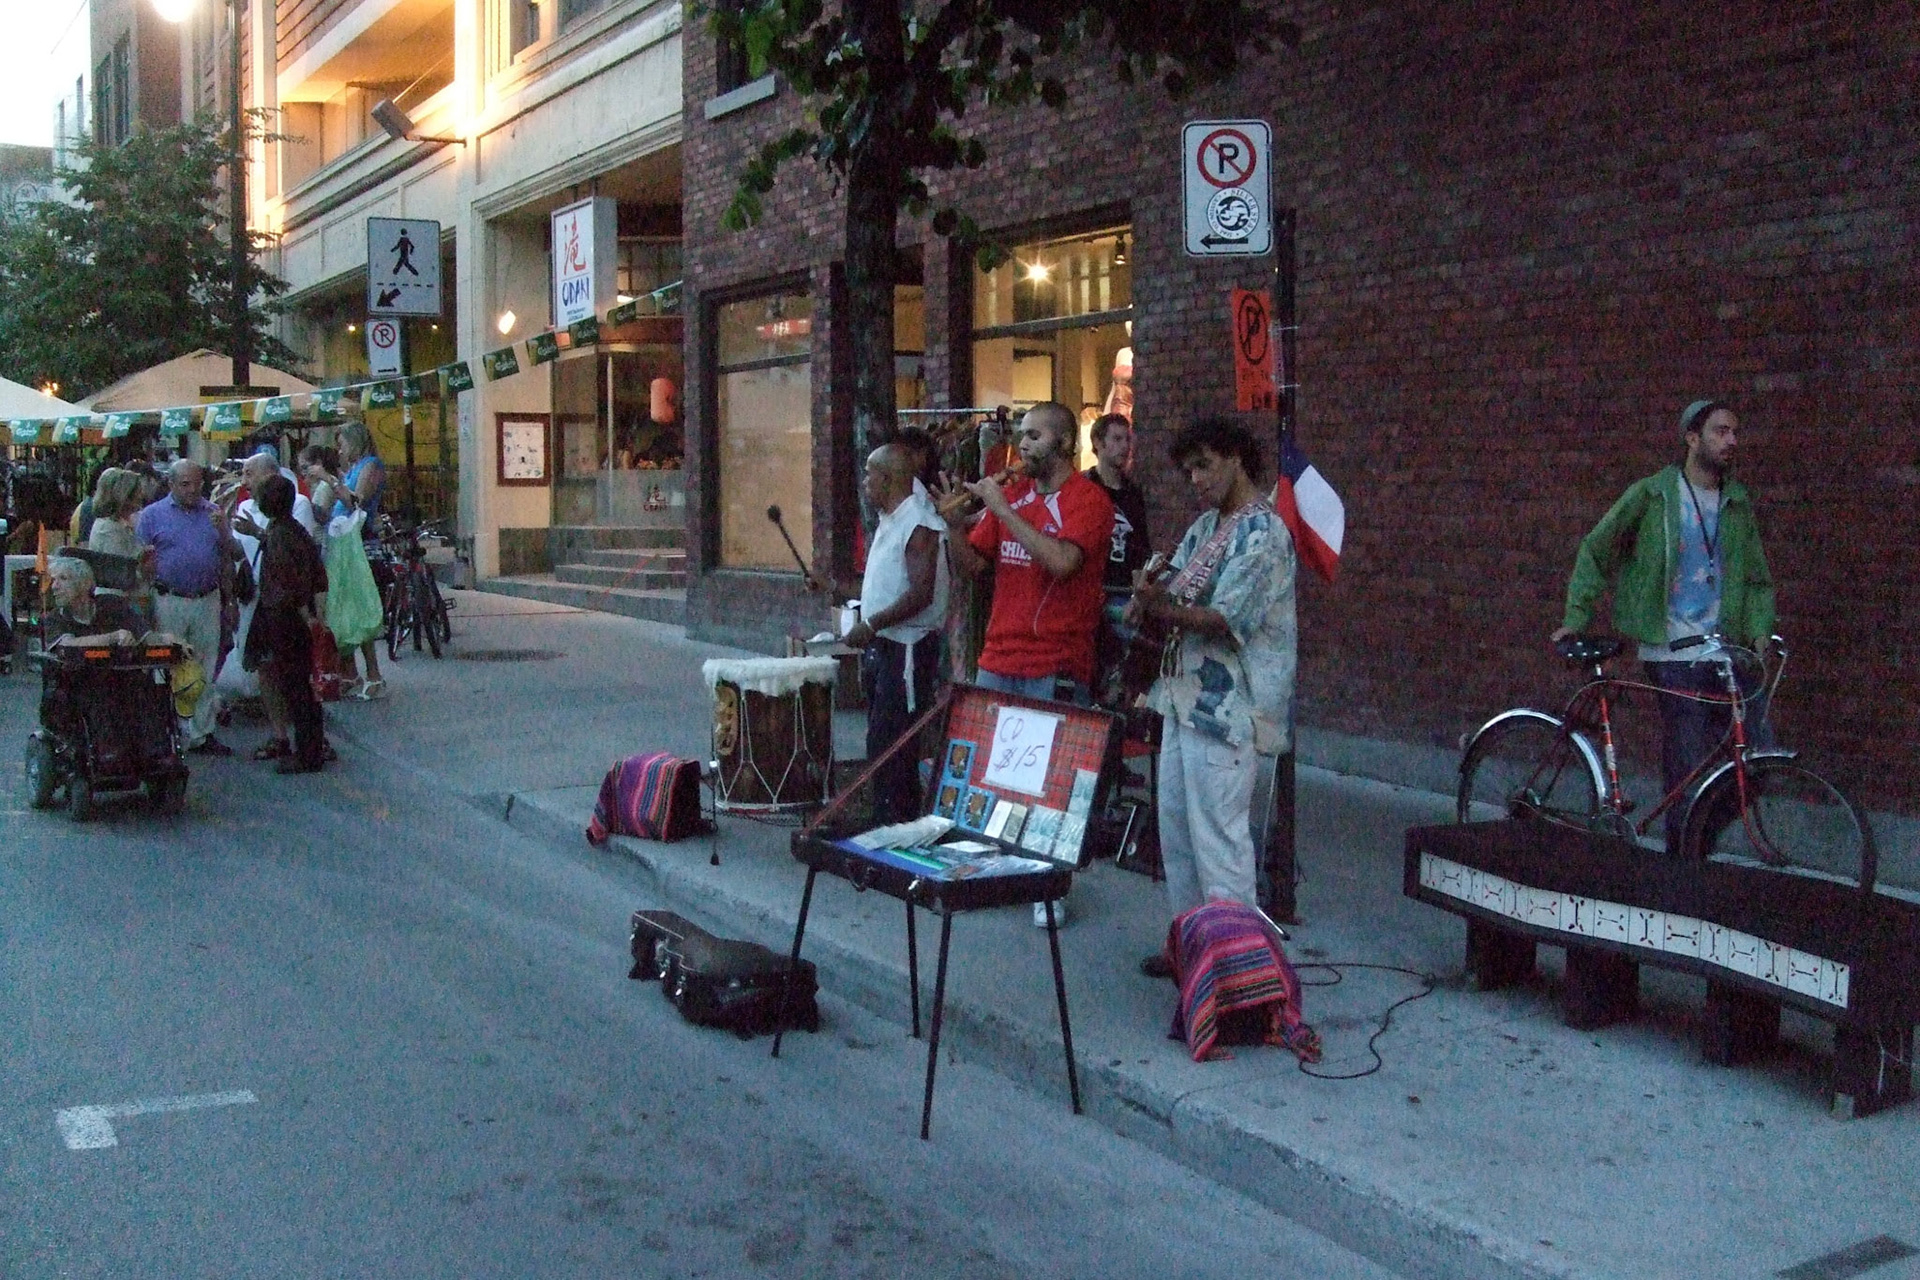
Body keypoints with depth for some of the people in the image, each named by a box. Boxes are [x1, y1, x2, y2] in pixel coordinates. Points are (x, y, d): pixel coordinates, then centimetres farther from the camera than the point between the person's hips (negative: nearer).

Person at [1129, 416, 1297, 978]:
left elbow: (1227, 621, -20)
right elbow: (1173, 586, 11)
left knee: (1218, 836, -6)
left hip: (1226, 708, -10)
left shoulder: (1262, 532, -14)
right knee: (1176, 825, 15)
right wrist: (1152, 592, -10)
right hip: (1186, 696, 10)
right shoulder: (1206, 525, 15)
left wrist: (1160, 609, -22)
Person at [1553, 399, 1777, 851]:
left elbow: (1757, 578, 17)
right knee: (1688, 772, -6)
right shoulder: (1652, 494, -1)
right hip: (1674, 656, -5)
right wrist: (1575, 617, 1)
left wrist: (1760, 630, 1)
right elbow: (1595, 552, 5)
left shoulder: (1738, 503, 13)